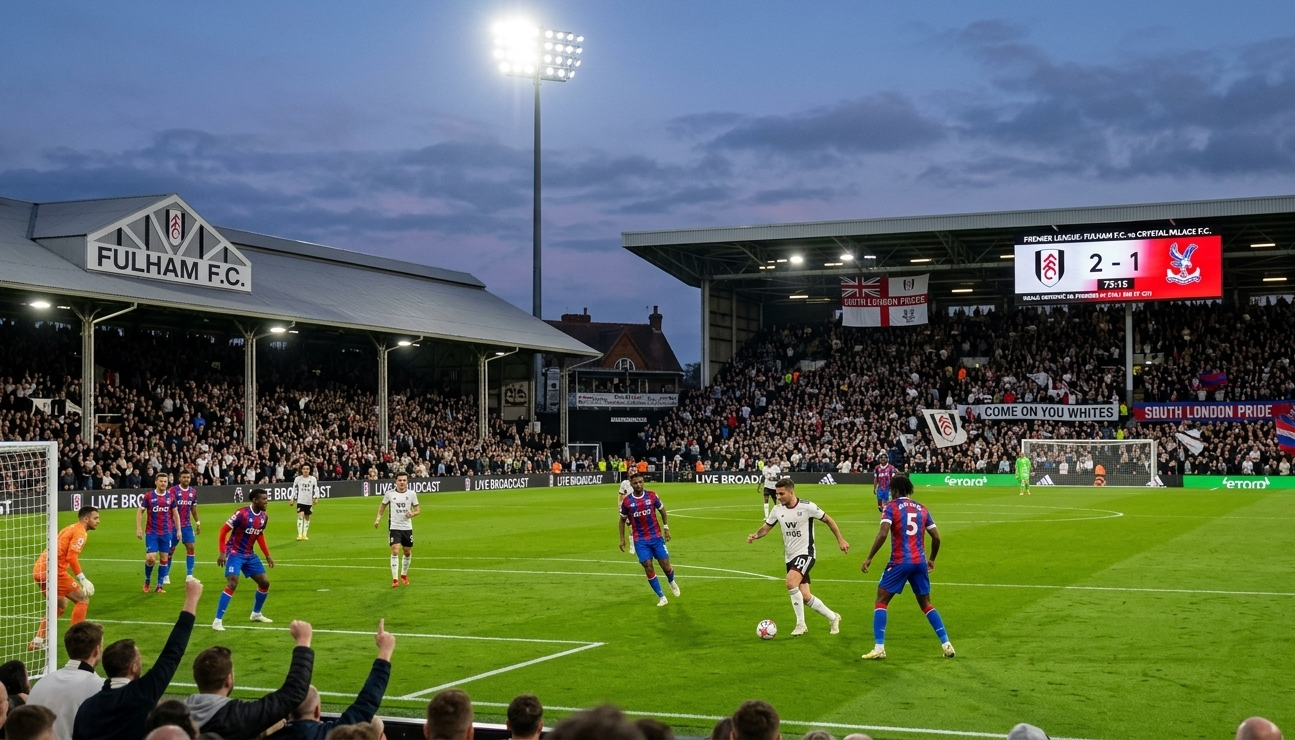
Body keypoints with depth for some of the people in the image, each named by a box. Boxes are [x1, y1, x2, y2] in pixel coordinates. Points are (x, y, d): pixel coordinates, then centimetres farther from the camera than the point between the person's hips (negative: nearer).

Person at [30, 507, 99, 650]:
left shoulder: (70, 529, 22)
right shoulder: (80, 532, -7)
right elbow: (71, 557, -18)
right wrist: (83, 579, -16)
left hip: (40, 570, 10)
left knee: (61, 605, 24)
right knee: (83, 600, -1)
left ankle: (37, 641, 22)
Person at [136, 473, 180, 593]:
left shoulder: (170, 497, 3)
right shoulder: (148, 496, -4)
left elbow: (175, 514, 12)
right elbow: (140, 512, 2)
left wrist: (178, 529, 6)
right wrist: (139, 528, -7)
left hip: (166, 533, 3)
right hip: (151, 532, -3)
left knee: (164, 558, 4)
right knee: (150, 558, -11)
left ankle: (160, 585, 12)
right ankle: (147, 580, 15)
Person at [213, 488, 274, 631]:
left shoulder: (264, 517, 1)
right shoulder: (242, 513, -21)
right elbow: (224, 530, -16)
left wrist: (267, 555, 16)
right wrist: (222, 552, -20)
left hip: (249, 555, 8)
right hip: (234, 553, -8)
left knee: (264, 582, 9)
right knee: (232, 584, -21)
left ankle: (256, 614, 31)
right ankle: (218, 621, -15)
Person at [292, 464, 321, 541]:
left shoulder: (313, 479, 1)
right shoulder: (297, 479, 0)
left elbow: (316, 489, 2)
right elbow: (294, 489, 8)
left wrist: (316, 498, -9)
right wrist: (293, 499, 4)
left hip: (309, 502, 2)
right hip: (300, 501, -2)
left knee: (307, 517, 10)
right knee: (300, 516, -15)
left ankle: (304, 534, 21)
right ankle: (299, 535, -16)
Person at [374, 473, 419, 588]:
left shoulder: (412, 494, -3)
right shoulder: (389, 494, -4)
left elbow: (417, 509, 4)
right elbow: (383, 505, 13)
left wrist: (412, 514, -18)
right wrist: (378, 518, 4)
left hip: (407, 527, 2)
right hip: (394, 527, -2)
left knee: (408, 552, 11)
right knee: (395, 551, -15)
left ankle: (404, 575, 35)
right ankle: (395, 579, -11)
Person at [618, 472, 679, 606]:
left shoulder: (652, 496, -5)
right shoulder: (627, 502, -6)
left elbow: (662, 511, 11)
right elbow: (622, 520, 8)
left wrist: (666, 528, 7)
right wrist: (622, 539, 6)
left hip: (656, 537, 0)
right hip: (640, 541, 0)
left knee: (666, 566, 0)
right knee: (649, 569, -6)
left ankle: (672, 582, 36)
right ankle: (661, 597, 7)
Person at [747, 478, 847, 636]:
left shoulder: (807, 507, -15)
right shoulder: (777, 510, -1)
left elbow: (827, 520, -3)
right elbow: (766, 527, 6)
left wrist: (840, 540, 1)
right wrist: (755, 535, -15)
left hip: (806, 553, -6)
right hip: (790, 557, 6)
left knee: (791, 582, -29)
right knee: (805, 597, 7)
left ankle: (801, 623, -15)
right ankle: (833, 617, 30)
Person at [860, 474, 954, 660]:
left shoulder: (891, 507, -2)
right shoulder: (921, 508, 12)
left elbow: (882, 534, -16)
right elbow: (936, 537, 12)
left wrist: (869, 558, -11)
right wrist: (932, 559, 27)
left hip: (900, 562, -5)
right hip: (920, 562, 5)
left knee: (881, 601, 5)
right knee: (926, 604, 18)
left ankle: (879, 648, -5)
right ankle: (946, 645, 12)